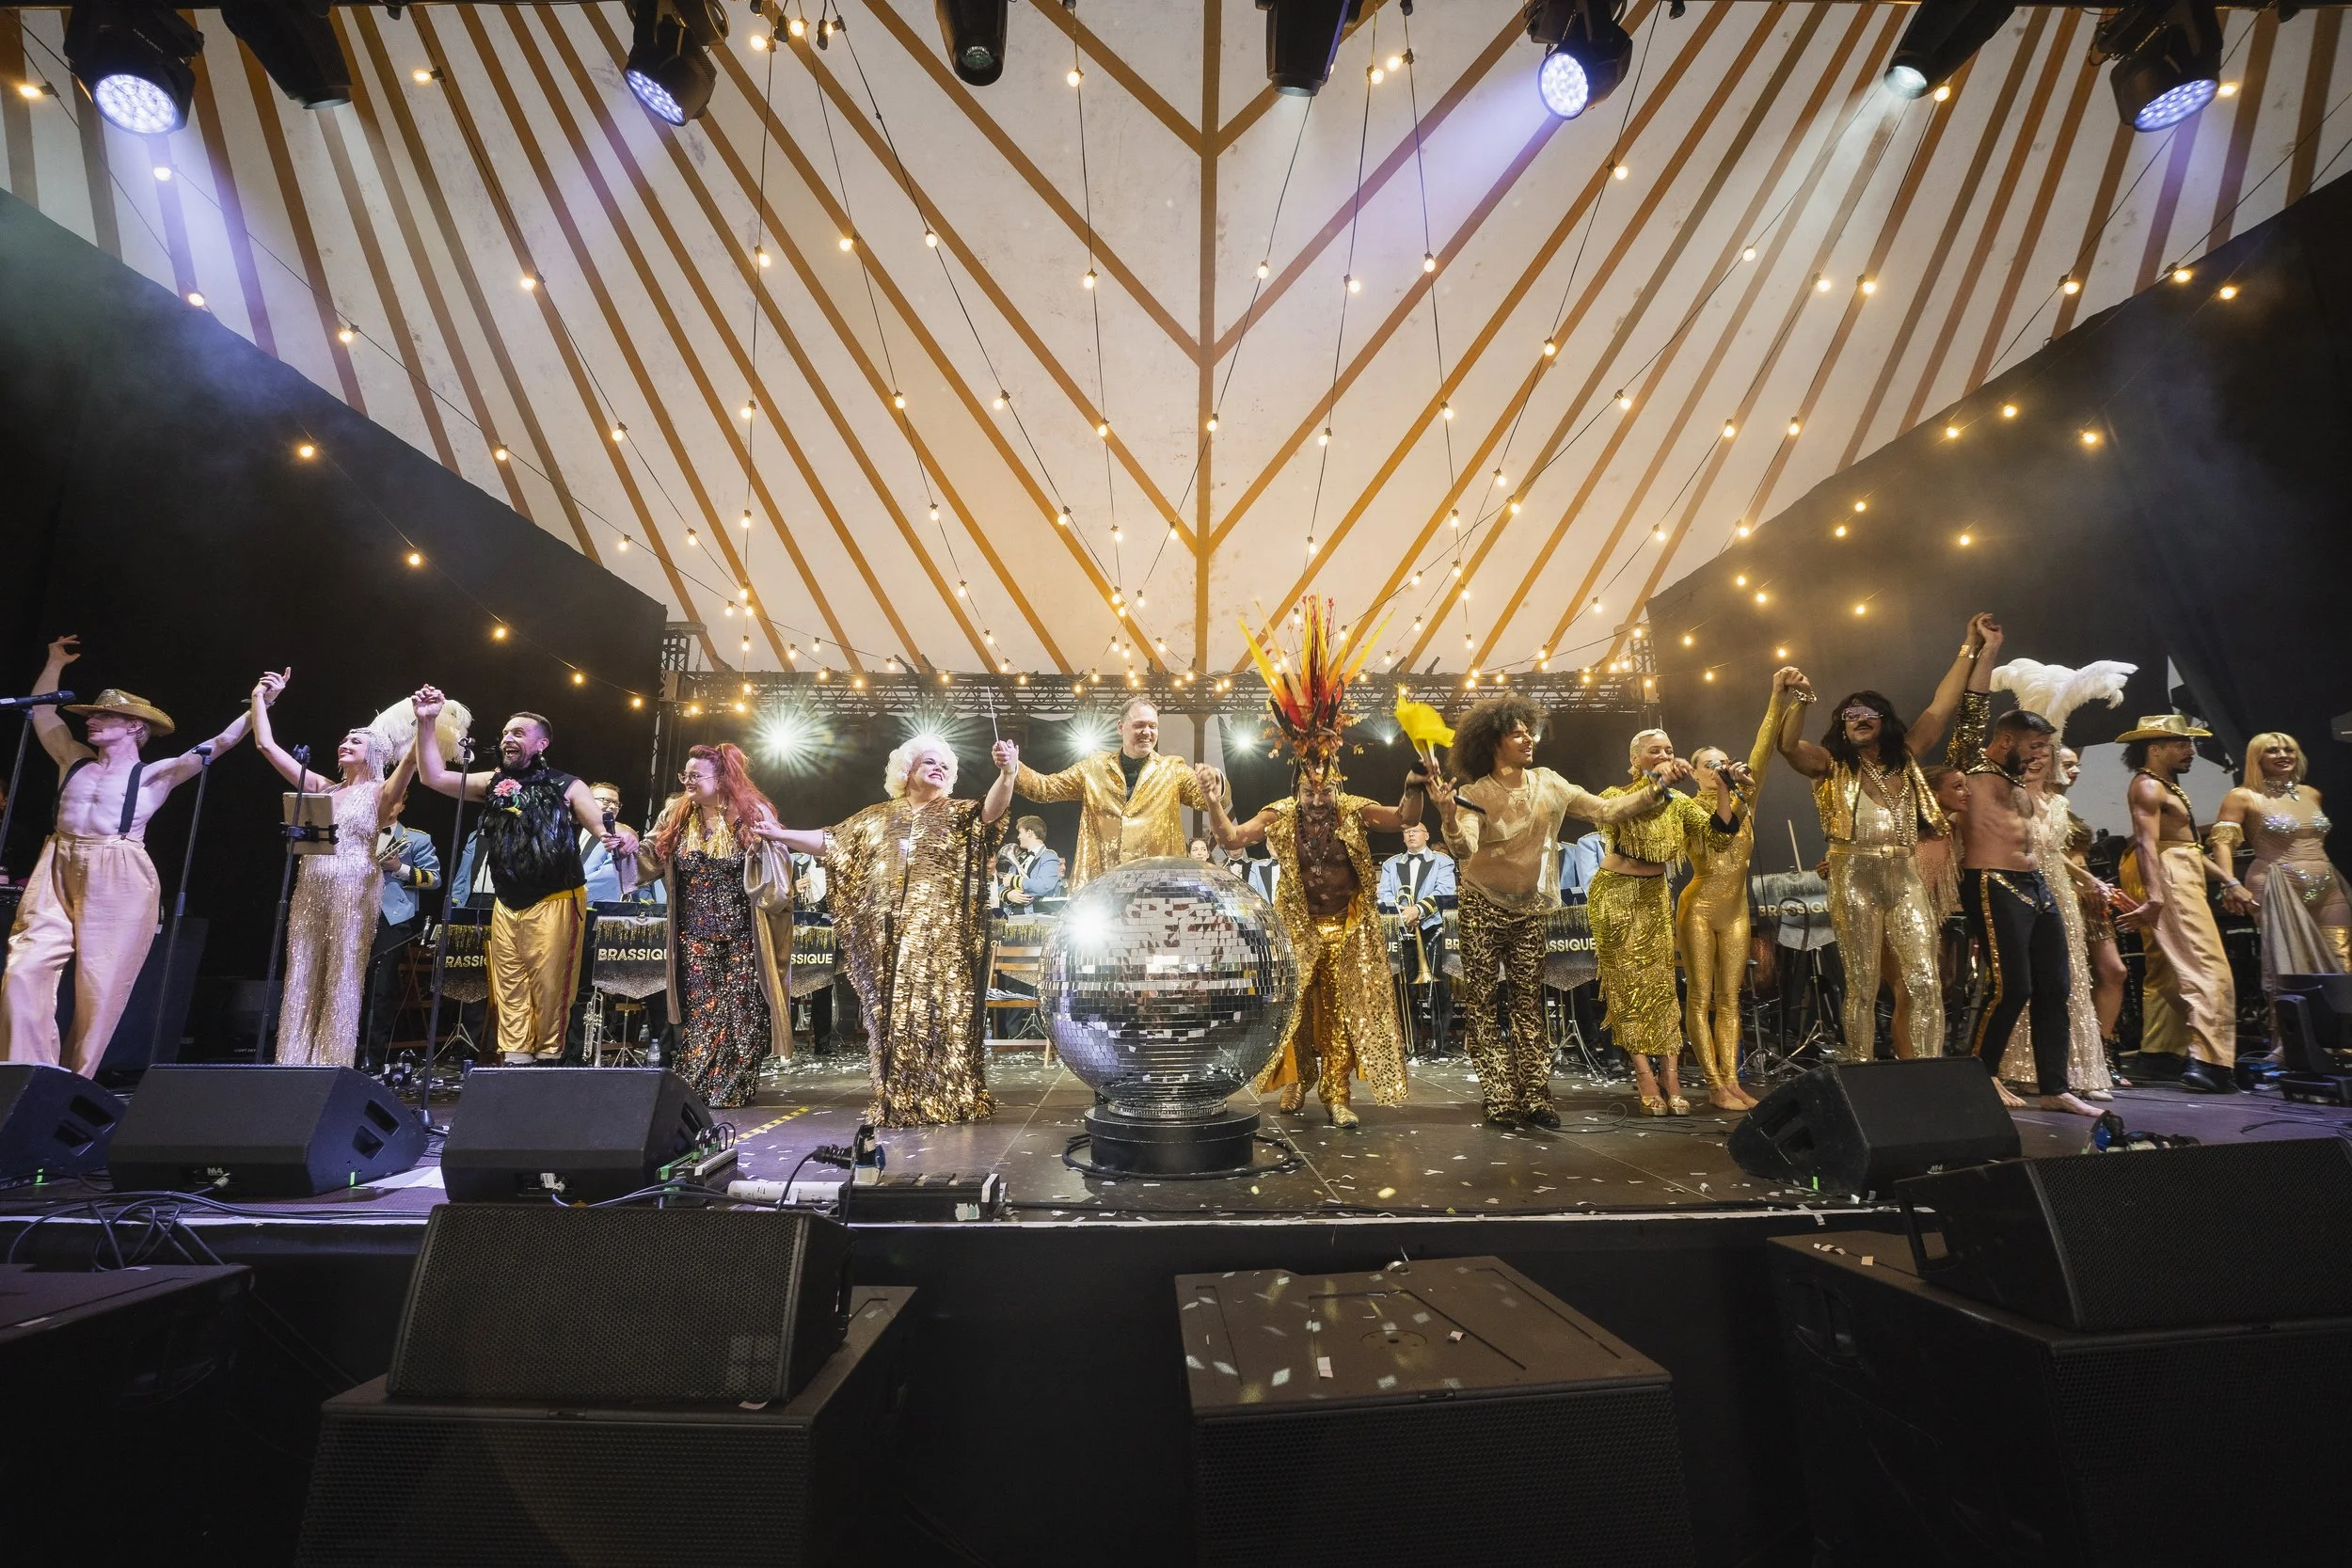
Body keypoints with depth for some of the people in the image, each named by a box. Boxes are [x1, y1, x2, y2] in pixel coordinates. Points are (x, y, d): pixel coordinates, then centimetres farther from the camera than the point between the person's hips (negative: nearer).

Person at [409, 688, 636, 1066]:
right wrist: (426, 723, -3)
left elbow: (604, 825, -13)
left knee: (549, 986, -3)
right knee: (508, 988, 7)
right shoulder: (492, 784, 11)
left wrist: (622, 836, -38)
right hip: (506, 904, 5)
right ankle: (514, 1060, 13)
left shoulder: (567, 787, -2)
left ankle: (548, 1058, 7)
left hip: (556, 902, -5)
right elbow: (434, 777, 5)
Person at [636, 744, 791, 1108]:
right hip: (695, 937, 3)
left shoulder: (752, 815, -4)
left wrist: (761, 848, -20)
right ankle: (691, 1090, 14)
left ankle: (734, 1090, 13)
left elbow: (775, 868, -2)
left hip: (742, 937, -3)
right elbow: (653, 860, 5)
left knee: (740, 1012, 2)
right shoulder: (676, 817, 6)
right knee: (698, 1011, 5)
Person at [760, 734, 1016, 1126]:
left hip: (939, 935, -3)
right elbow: (830, 841, 18)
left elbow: (992, 809, -14)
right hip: (888, 935, 3)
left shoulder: (958, 814, 5)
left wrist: (1007, 773, -32)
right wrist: (781, 834, 13)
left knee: (938, 1011, -5)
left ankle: (945, 1098, 4)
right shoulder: (878, 817, 15)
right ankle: (896, 1100, 16)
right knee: (891, 1014, 6)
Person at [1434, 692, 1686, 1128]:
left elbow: (1606, 810, 2)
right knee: (1485, 1007, -1)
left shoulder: (1547, 783, 1)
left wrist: (1658, 785, -7)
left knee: (1528, 1005, 6)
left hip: (1528, 912, 4)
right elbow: (1463, 849, -27)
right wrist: (1448, 818, -48)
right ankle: (1501, 1102, 5)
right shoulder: (1474, 795, -12)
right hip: (1481, 910, -3)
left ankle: (1535, 1098, 10)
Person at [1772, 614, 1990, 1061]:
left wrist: (1970, 650, 16)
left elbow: (1941, 707, 16)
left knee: (1924, 983, -3)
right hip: (1855, 880, -3)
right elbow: (1788, 745, -14)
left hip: (1906, 879, 3)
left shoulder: (1906, 758, 16)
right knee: (1862, 987, 0)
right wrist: (1798, 699, -28)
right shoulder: (1832, 765, 5)